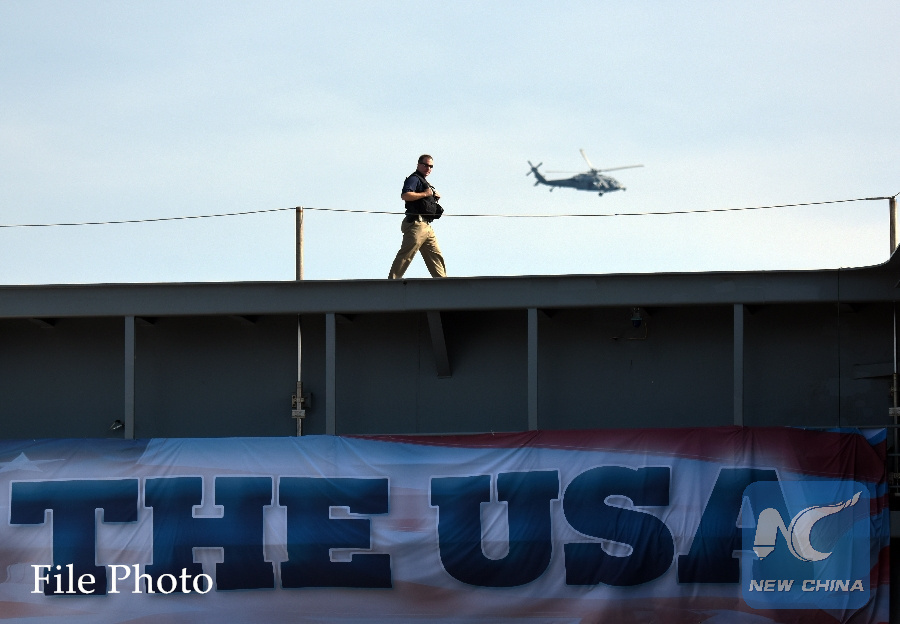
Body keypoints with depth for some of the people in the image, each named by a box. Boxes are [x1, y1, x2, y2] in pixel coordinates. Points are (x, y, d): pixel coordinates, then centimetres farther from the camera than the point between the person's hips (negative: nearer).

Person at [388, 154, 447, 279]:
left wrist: (434, 196, 13)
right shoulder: (414, 179, -5)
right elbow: (405, 195, -22)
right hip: (416, 224, -10)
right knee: (405, 257, -13)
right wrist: (424, 194, -17)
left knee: (436, 256, 10)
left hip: (427, 226, 10)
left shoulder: (423, 182, 26)